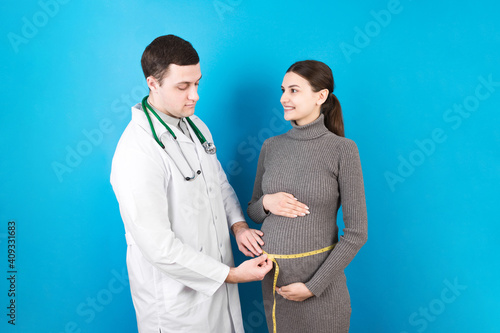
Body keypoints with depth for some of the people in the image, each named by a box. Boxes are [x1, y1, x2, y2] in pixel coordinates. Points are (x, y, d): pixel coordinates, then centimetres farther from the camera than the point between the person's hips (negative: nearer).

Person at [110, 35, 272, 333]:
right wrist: (231, 275, -20)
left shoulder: (196, 126, 3)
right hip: (174, 297, -7)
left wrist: (239, 225, -2)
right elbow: (158, 247, -25)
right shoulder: (137, 152, -25)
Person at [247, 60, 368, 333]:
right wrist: (266, 203, -11)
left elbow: (357, 233, -10)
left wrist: (312, 286, -13)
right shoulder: (271, 147, 1)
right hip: (273, 278, 4)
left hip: (320, 281, -4)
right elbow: (253, 212, 12)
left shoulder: (342, 149, -11)